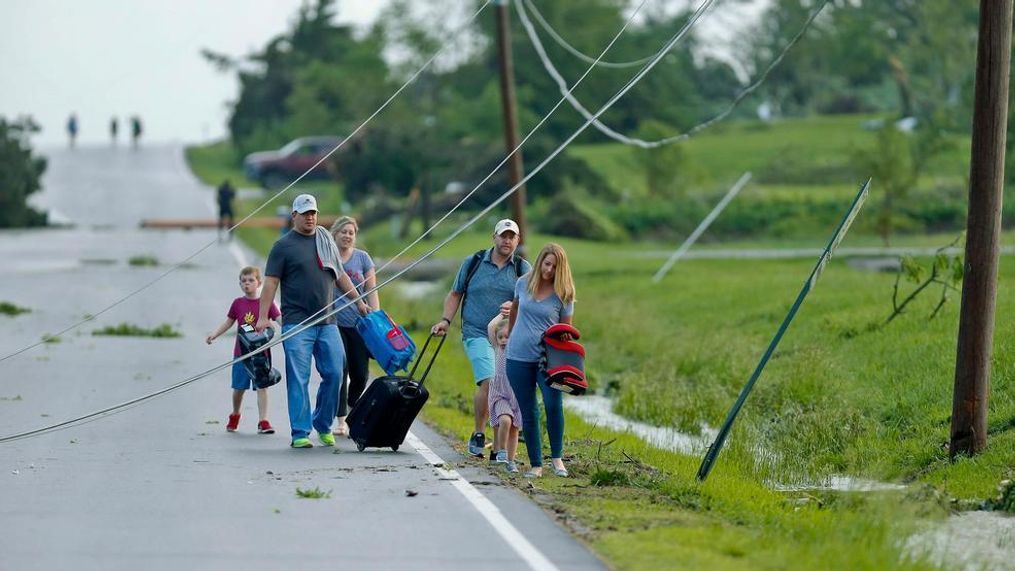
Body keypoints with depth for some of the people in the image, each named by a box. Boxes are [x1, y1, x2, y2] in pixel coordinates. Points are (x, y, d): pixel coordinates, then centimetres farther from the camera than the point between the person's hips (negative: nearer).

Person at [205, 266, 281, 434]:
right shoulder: (238, 303, 6)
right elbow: (227, 323, 13)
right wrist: (213, 335, 0)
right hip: (241, 352, 2)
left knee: (261, 386, -7)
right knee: (239, 387, 10)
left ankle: (263, 421, -7)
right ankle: (235, 416, 34)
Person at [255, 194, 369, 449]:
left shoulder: (326, 240, 15)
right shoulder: (283, 246, 0)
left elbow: (340, 275, 25)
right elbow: (271, 282, -5)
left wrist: (359, 302, 23)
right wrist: (263, 316, -13)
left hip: (327, 322, 5)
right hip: (297, 323, -5)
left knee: (334, 374, 1)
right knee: (298, 379, -6)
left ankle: (323, 425, 17)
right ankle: (300, 433, -4)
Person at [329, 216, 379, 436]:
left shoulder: (362, 258, 9)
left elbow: (371, 292, 9)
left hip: (359, 323, 2)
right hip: (334, 323, -2)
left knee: (360, 374, 0)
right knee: (339, 372, -8)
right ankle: (341, 420, -3)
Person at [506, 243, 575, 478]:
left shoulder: (563, 294, -3)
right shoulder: (523, 284, 3)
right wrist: (510, 331, 34)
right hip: (518, 357, 2)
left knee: (553, 405, -19)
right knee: (528, 413, 5)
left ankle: (557, 457, -4)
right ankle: (535, 465, 10)